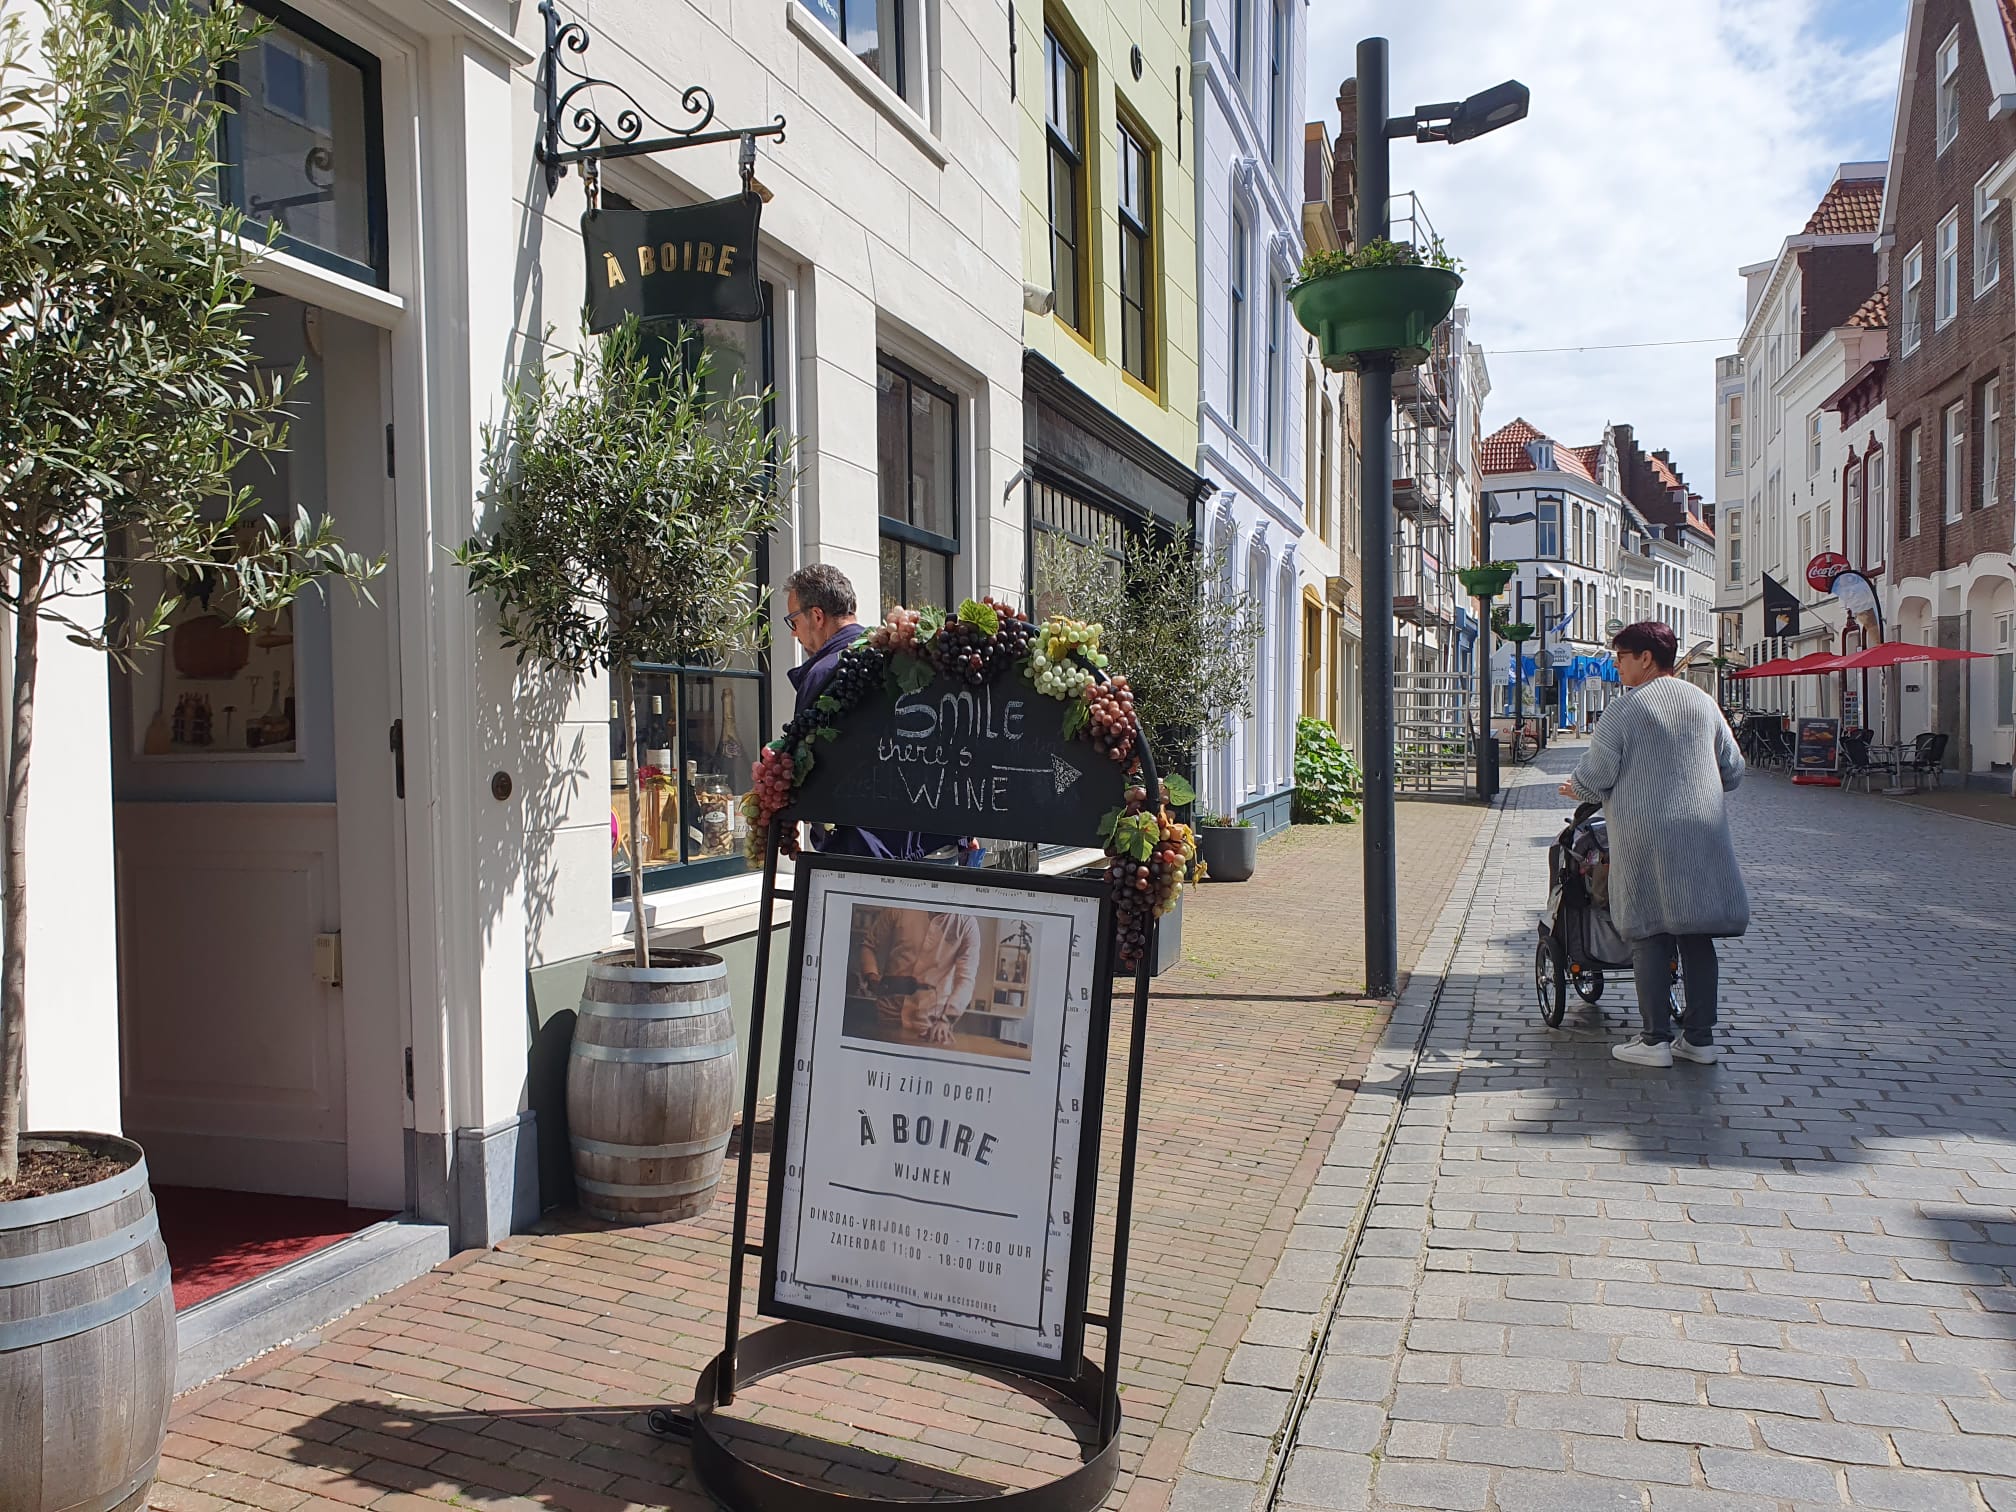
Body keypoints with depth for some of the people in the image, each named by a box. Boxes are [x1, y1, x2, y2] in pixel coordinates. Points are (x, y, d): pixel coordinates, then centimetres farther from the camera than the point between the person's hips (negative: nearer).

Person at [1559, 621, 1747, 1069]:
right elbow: (1733, 770, 16)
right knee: (1696, 934, 10)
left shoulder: (1627, 708, -6)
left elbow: (1595, 775, -8)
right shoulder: (1704, 703, 10)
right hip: (1702, 833, 5)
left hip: (1646, 836, -5)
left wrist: (1576, 789, 13)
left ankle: (1655, 1040, 2)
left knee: (1650, 935, 1)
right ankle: (1700, 1037, 14)